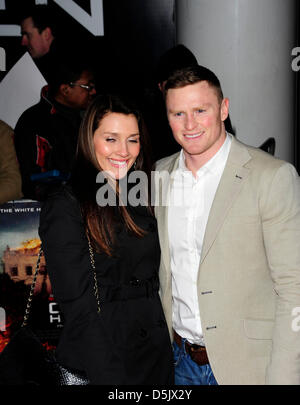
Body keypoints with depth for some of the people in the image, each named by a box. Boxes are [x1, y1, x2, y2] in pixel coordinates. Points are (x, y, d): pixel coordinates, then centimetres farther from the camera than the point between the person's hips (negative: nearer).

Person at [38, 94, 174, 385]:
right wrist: (112, 378, -18)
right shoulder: (64, 207, -13)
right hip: (100, 363, -6)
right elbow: (78, 304, -16)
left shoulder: (141, 200, 7)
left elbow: (153, 279, 11)